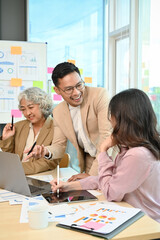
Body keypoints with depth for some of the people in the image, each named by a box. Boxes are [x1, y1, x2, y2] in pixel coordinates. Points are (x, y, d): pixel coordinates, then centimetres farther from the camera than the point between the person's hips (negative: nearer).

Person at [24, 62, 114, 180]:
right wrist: (46, 151, -14)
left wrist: (92, 174, -20)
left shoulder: (100, 95, -12)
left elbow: (107, 135, -18)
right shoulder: (58, 112, 6)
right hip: (89, 164, 5)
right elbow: (59, 145, 11)